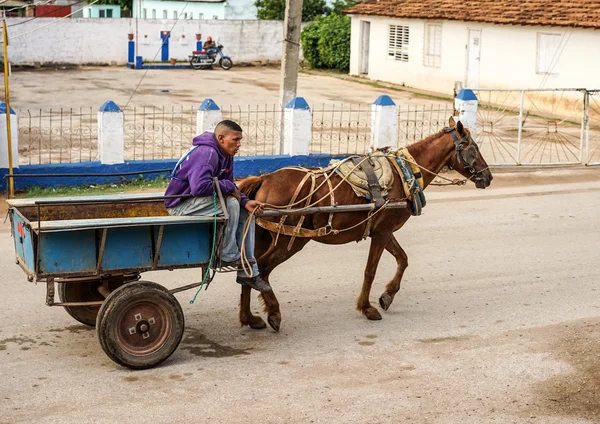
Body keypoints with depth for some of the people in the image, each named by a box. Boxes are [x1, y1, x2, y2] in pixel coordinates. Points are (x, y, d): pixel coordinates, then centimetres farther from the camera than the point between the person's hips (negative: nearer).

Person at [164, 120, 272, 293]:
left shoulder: (225, 155, 6)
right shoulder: (206, 153, -25)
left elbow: (229, 186, 9)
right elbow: (199, 187, -38)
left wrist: (245, 201, -10)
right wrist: (228, 187, -25)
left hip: (197, 200, 10)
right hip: (180, 205, -10)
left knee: (246, 214, 5)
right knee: (230, 204, -29)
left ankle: (248, 273, 8)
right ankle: (229, 257, -14)